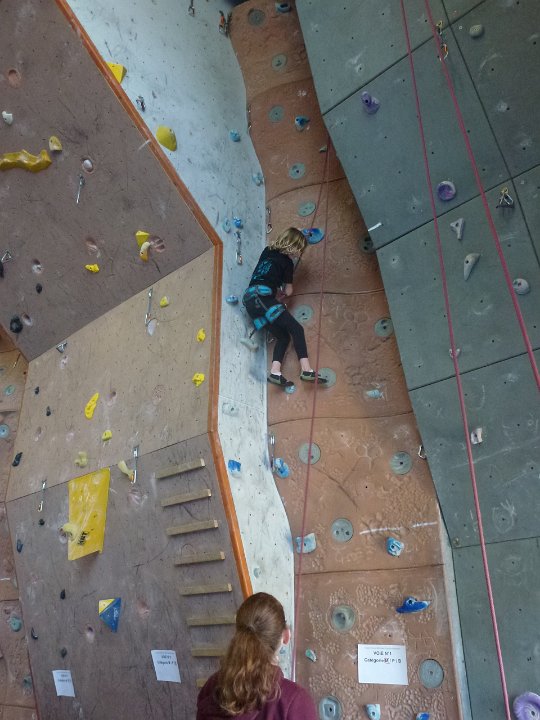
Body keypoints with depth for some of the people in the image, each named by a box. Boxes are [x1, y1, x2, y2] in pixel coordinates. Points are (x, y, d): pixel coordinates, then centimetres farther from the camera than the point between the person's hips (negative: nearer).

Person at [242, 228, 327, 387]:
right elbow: (288, 292, 10)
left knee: (283, 336, 8)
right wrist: (281, 292, 30)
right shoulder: (287, 262, 4)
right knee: (296, 329, -13)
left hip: (249, 297, 8)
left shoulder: (267, 251, 23)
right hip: (262, 296, -8)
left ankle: (275, 372, -9)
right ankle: (307, 370, -25)